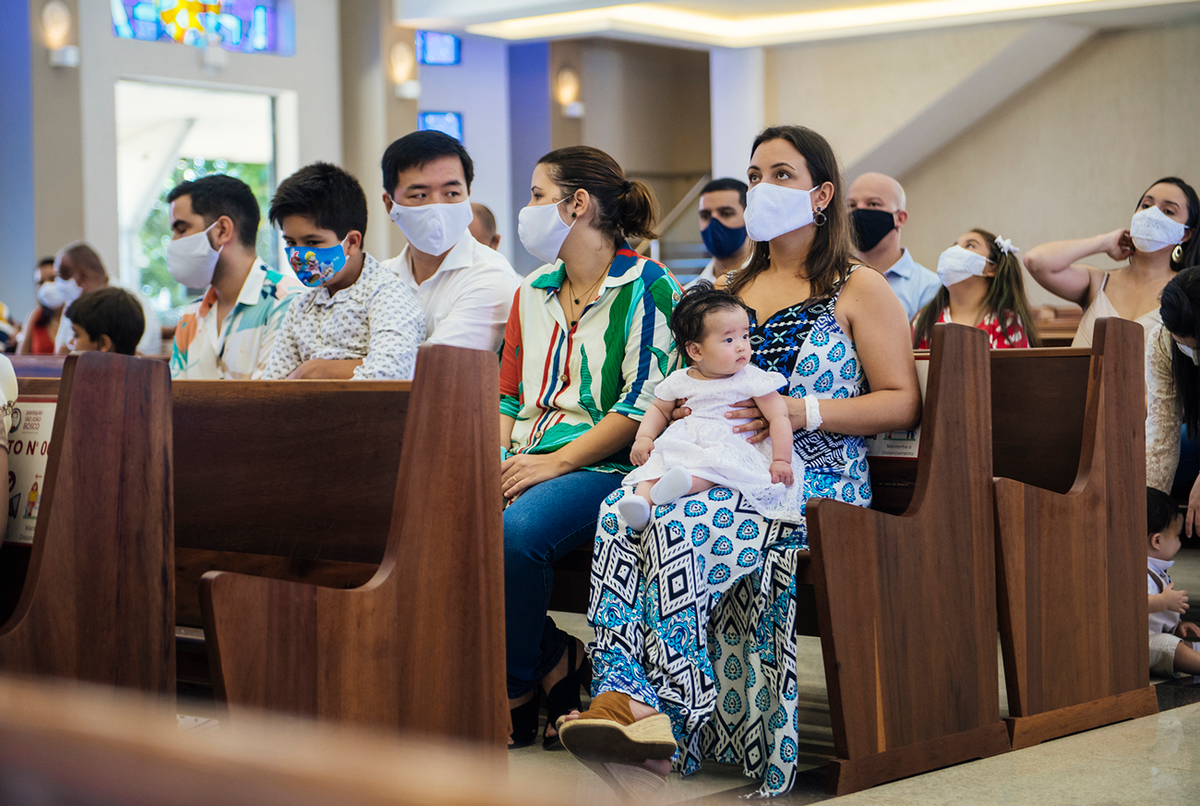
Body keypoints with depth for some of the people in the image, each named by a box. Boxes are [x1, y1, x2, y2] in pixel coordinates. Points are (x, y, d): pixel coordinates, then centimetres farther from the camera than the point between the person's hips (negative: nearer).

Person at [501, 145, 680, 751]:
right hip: (527, 465, 7)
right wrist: (492, 458, -1)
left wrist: (553, 462, -16)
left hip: (605, 466, -6)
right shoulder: (533, 293, 22)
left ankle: (517, 693, -10)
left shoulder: (647, 287, -1)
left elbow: (644, 405, -10)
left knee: (516, 531, -35)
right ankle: (554, 658, -9)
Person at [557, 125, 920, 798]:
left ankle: (660, 699, -30)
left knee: (680, 523, -34)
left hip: (815, 479, -5)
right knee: (621, 511, -29)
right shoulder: (730, 289, 25)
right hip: (719, 472, 5)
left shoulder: (860, 290, 8)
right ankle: (624, 692, -38)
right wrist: (677, 410, 6)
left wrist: (805, 411, -12)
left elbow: (903, 403, 1)